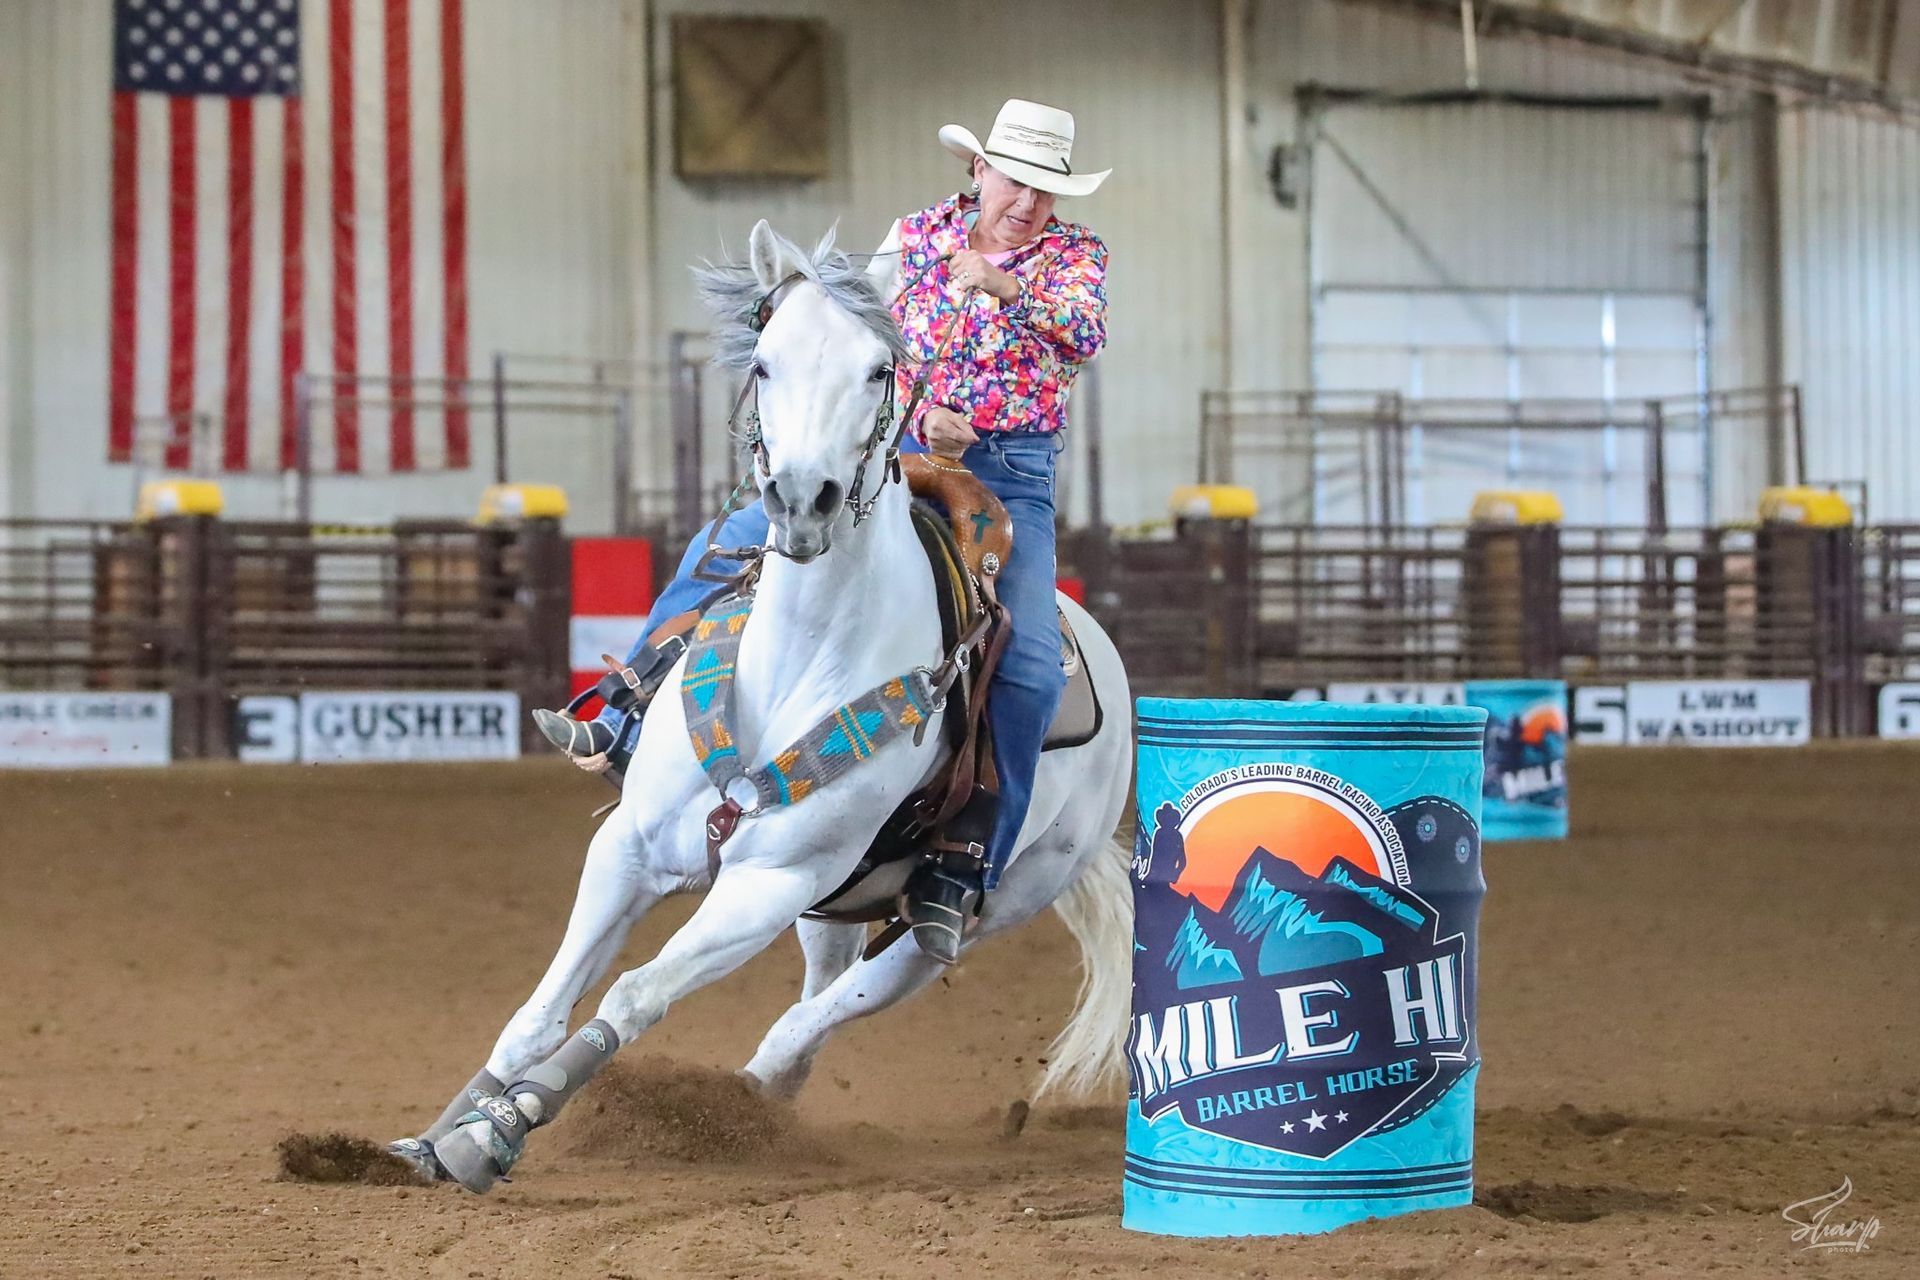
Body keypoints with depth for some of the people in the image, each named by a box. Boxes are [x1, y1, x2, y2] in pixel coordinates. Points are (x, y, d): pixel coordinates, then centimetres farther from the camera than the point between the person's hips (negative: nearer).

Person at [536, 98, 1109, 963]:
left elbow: (1086, 334, -18)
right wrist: (923, 415, -14)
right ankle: (628, 730, 1)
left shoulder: (1075, 254, 1)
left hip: (1008, 477, -3)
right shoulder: (916, 236, 7)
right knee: (728, 549, -8)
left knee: (1029, 666, -23)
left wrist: (1008, 287, -36)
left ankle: (959, 873, -20)